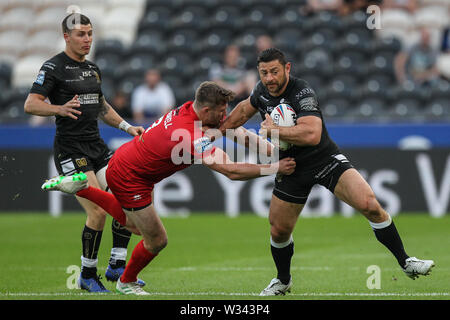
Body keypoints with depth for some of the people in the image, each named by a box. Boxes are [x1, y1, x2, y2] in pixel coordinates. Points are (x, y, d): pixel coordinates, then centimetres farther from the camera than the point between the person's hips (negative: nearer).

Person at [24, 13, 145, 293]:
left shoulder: (93, 69, 16)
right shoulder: (54, 67, -7)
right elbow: (30, 104, -15)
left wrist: (127, 127, 18)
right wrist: (60, 108, -31)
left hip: (96, 146, 8)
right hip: (70, 149, -8)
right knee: (98, 212, -16)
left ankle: (116, 266, 9)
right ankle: (87, 275, 0)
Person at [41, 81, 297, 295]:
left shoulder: (189, 109, -10)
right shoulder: (192, 137, -35)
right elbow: (231, 172, -36)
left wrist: (215, 151, -4)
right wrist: (274, 169, -29)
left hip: (126, 159, 9)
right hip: (129, 178, -9)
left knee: (135, 224, 29)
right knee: (157, 240, 3)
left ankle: (81, 187, 28)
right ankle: (127, 282, 29)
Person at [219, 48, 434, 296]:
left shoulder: (302, 93, -24)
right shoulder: (262, 90, -3)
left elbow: (312, 134, -39)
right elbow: (245, 109, 21)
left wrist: (273, 130, -29)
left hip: (325, 161, -6)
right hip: (291, 170, 6)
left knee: (370, 205, -21)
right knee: (279, 231, 7)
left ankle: (405, 262, -7)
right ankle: (283, 280, 37)